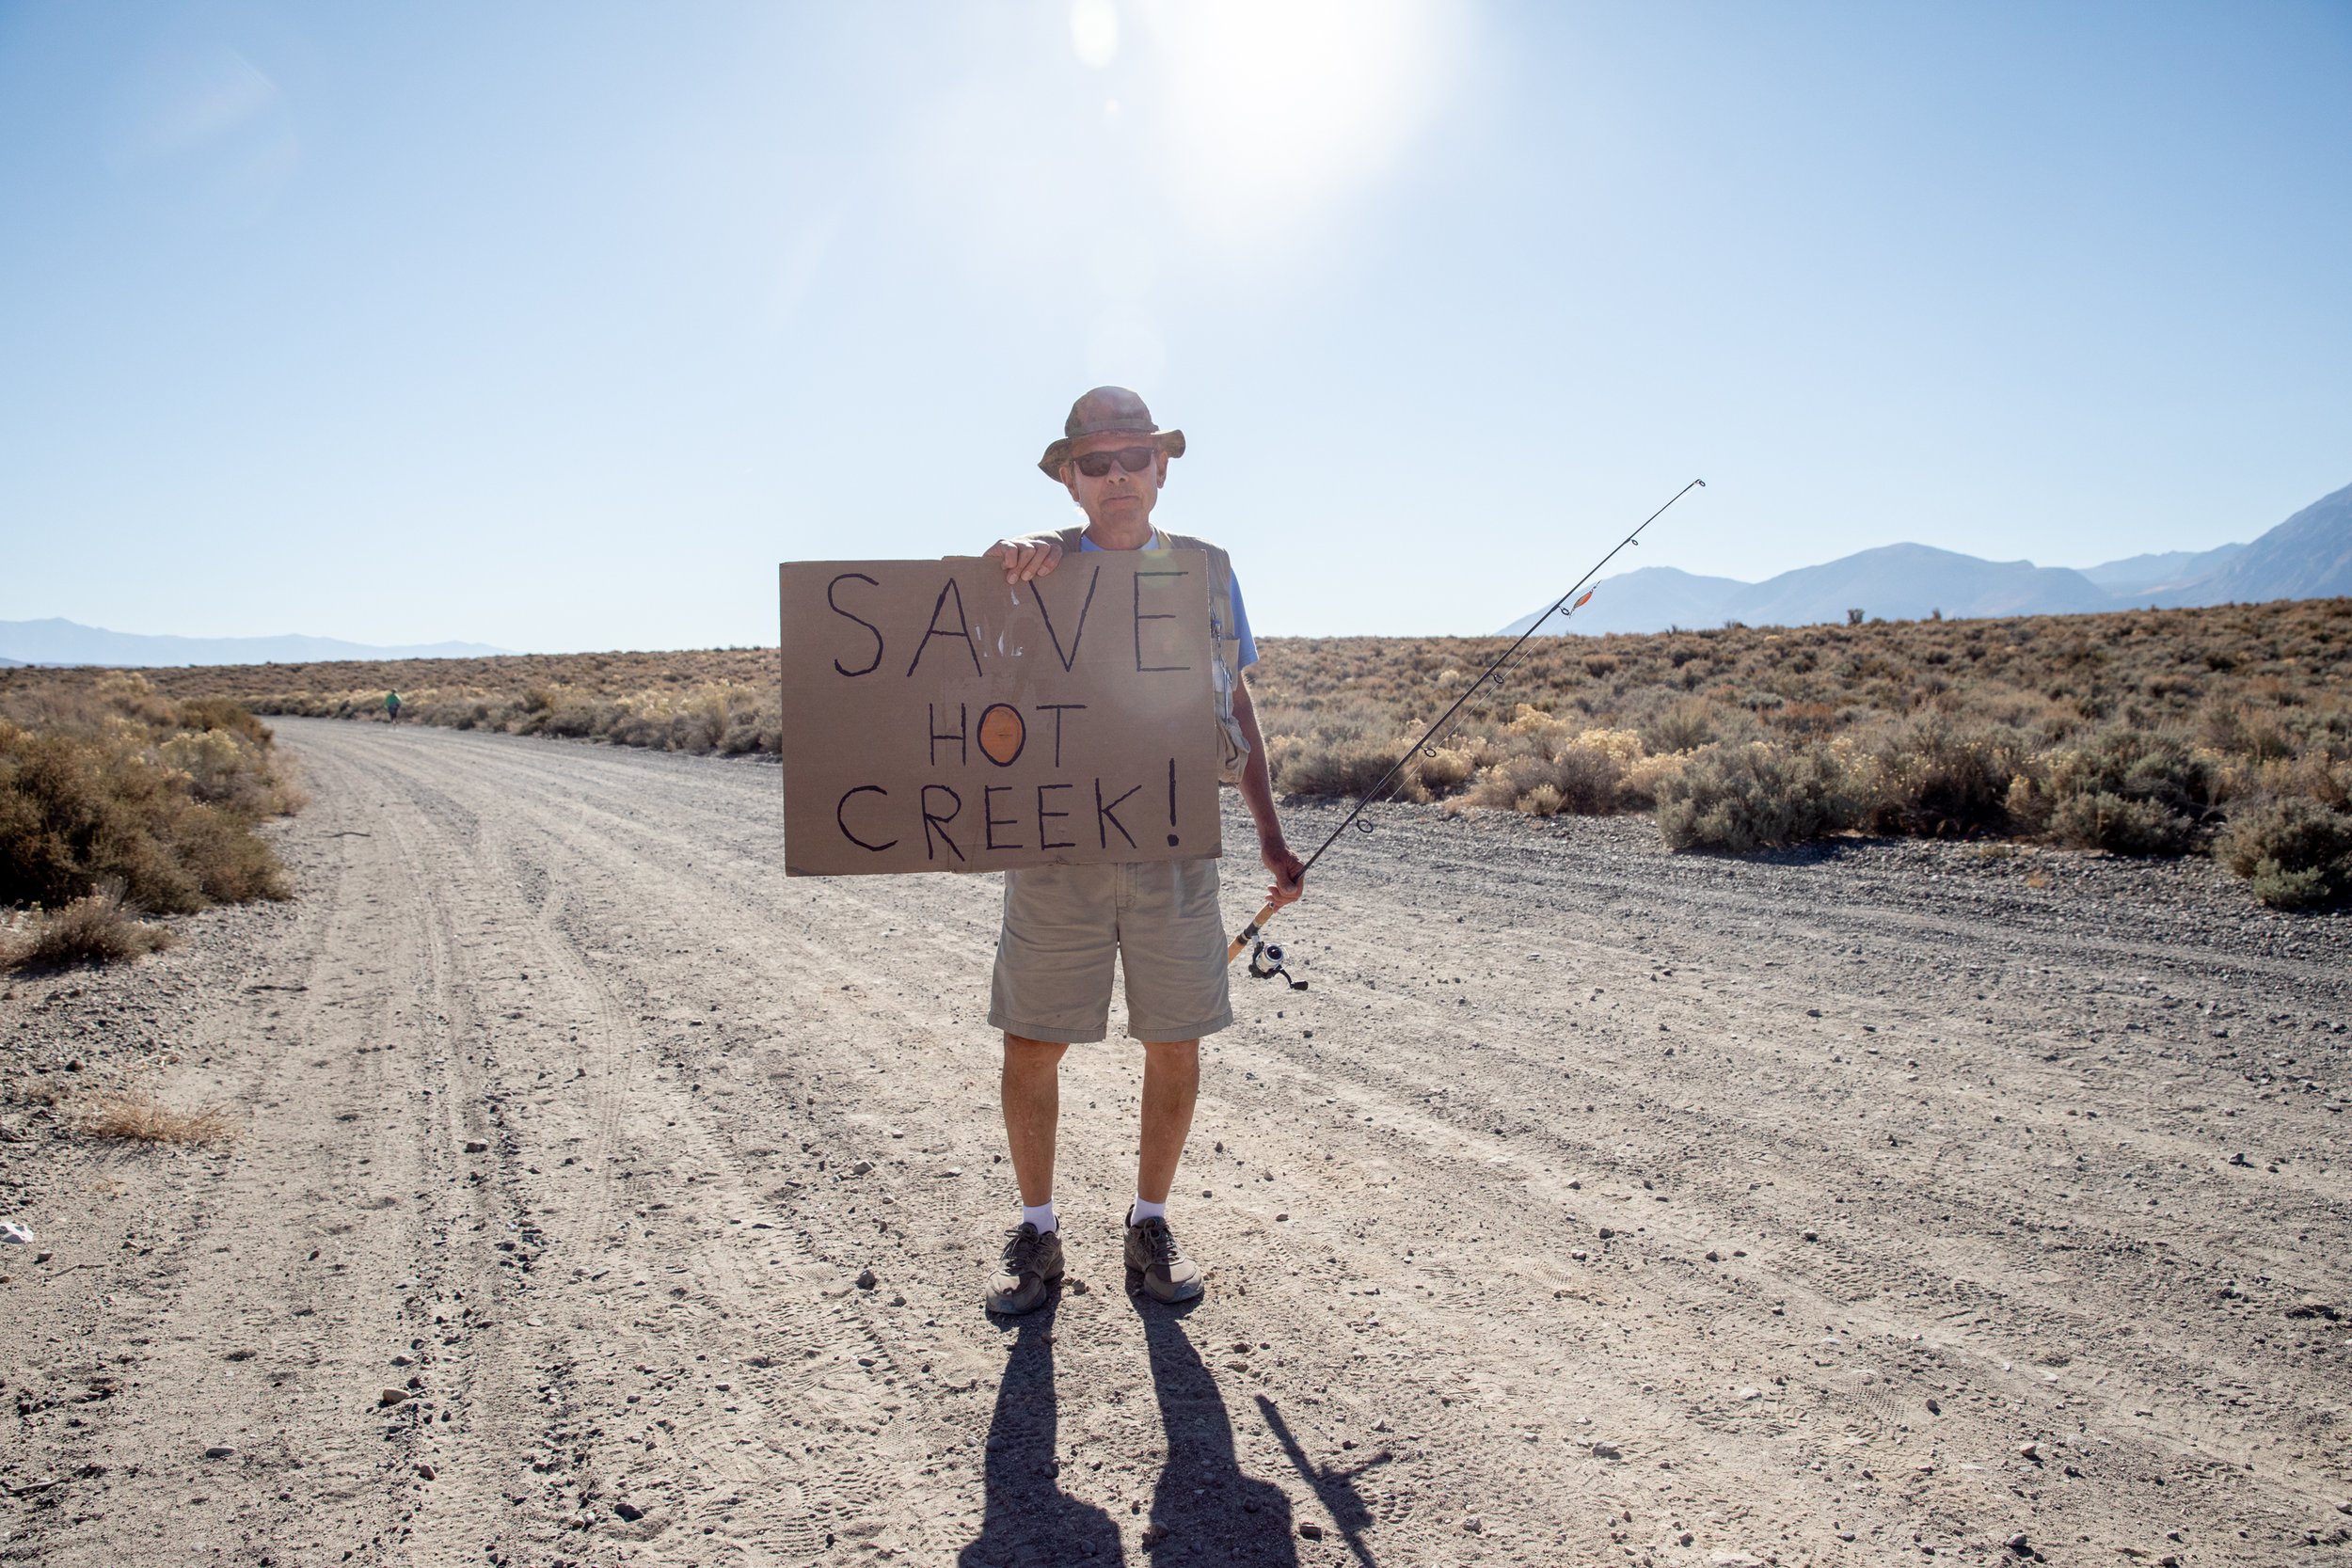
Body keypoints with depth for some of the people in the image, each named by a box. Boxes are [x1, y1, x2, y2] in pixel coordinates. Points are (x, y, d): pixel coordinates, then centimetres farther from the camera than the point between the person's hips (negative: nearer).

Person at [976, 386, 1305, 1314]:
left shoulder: (1207, 571, 8)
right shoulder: (1038, 570, 4)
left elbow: (1236, 706, 14)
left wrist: (1270, 835, 10)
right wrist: (1012, 558, -35)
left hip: (1175, 847, 1)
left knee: (1175, 1047, 7)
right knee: (1031, 1046, 4)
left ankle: (1150, 1225, 27)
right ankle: (1036, 1234, 23)